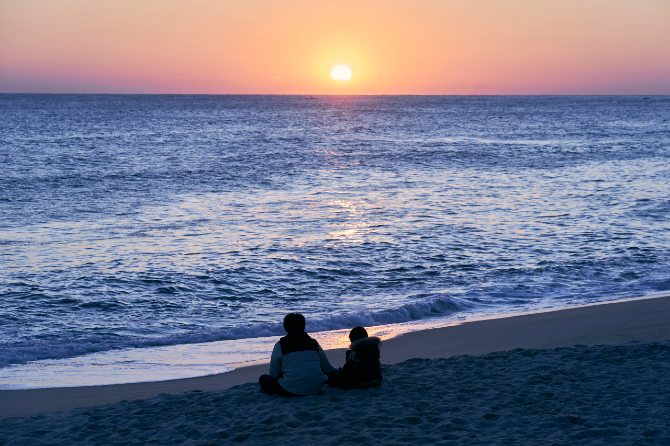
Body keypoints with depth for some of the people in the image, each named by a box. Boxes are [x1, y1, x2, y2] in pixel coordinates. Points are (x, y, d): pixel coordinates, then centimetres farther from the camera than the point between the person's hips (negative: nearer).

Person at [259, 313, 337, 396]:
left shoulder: (280, 345, 0)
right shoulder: (314, 343, 10)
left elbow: (273, 373, 6)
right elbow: (327, 369, 17)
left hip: (292, 391, -2)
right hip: (316, 389, 2)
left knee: (264, 379, 17)